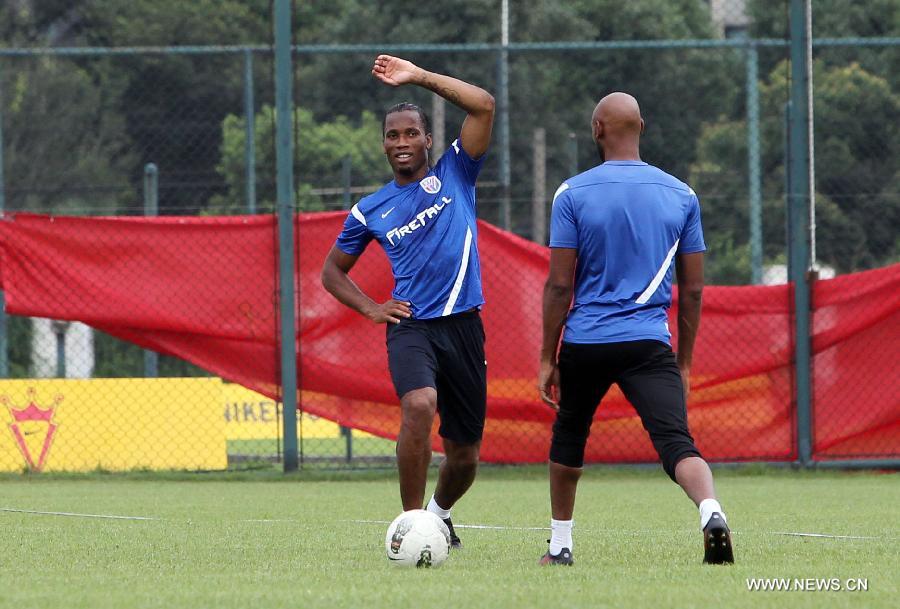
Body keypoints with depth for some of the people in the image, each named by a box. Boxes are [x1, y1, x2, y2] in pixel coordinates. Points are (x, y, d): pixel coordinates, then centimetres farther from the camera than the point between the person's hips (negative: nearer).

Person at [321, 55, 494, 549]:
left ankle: (439, 512, 40)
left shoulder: (454, 174, 7)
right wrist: (370, 309, 5)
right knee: (419, 406, -32)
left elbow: (483, 105, -4)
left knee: (464, 453, 8)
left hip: (463, 324, 1)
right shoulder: (370, 210, 10)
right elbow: (332, 271, 22)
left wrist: (419, 77, -5)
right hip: (410, 327, -1)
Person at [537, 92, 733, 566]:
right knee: (677, 444, -11)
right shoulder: (681, 196, 5)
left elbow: (559, 284, -4)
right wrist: (684, 363, 16)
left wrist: (547, 359, 4)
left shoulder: (573, 194, -2)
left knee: (569, 438, 22)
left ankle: (560, 546, 32)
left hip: (585, 343, 0)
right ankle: (711, 511, -40)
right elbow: (692, 290, 8)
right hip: (650, 344, 0)